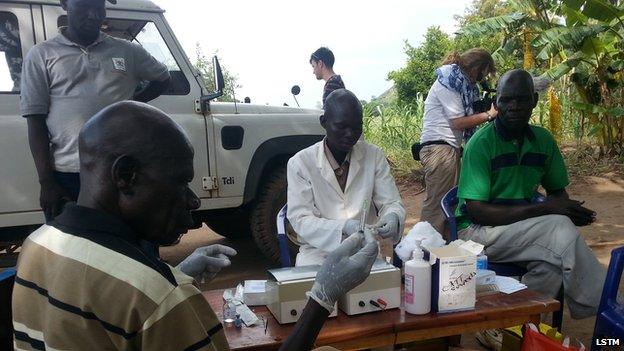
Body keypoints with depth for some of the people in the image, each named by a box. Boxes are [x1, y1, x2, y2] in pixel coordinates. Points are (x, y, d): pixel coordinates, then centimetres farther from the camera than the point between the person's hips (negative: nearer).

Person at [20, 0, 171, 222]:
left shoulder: (128, 51, 9)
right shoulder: (41, 55, 4)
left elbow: (163, 78, 25)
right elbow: (36, 121, -1)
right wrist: (46, 182, -7)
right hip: (66, 174, -1)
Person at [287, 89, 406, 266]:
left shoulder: (374, 156, 3)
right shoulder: (300, 163, -5)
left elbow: (392, 202, 5)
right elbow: (300, 219, -10)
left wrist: (393, 217, -21)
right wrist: (343, 227, -26)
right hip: (319, 249, -2)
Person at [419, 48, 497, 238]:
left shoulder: (459, 83, 20)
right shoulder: (447, 83, -7)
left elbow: (465, 117, 15)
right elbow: (458, 122, -12)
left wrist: (486, 111, 3)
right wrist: (489, 115, -7)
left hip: (450, 148, 9)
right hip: (439, 148, -9)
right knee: (437, 203, -10)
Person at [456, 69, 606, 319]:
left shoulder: (544, 140, 5)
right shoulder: (481, 143, -13)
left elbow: (558, 192, 16)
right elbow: (476, 211, -18)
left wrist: (570, 210, -10)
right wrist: (545, 209, -22)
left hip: (524, 227, 5)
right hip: (479, 230, -5)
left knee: (552, 265, -27)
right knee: (561, 230, -25)